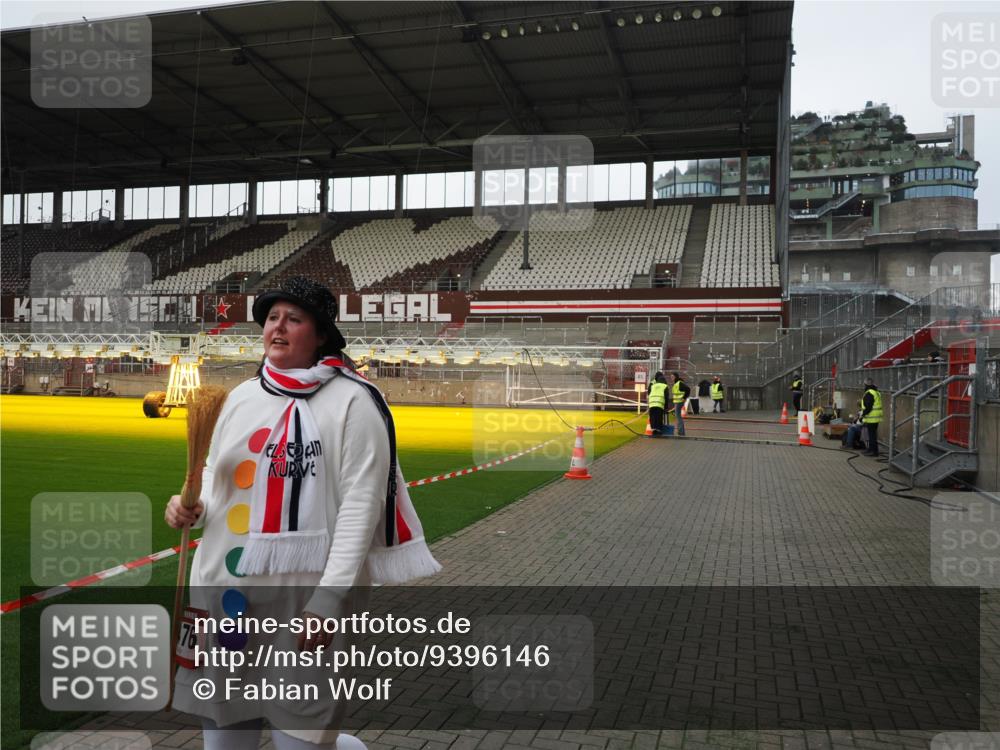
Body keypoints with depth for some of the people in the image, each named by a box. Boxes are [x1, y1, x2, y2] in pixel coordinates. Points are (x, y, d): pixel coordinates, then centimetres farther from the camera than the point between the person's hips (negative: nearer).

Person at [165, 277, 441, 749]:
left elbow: (361, 503, -13)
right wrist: (192, 507, -1)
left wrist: (328, 600, -17)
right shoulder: (242, 395, 10)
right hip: (223, 584, 6)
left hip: (305, 594, -6)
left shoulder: (353, 401, -9)